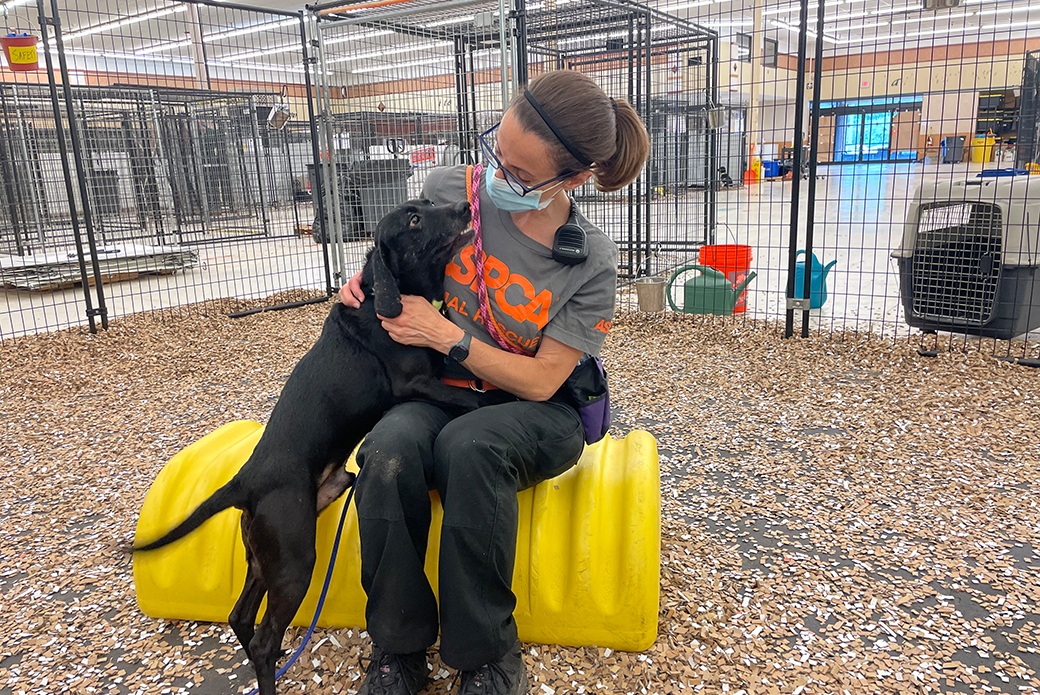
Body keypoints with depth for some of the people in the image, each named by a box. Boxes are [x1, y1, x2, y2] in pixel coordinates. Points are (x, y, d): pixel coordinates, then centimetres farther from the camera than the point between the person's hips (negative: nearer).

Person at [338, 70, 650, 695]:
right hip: (441, 391, 3)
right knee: (390, 449, -32)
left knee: (468, 444, -38)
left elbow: (540, 380, -14)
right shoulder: (451, 190, -7)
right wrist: (370, 280, -6)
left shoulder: (590, 264, -15)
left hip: (535, 412, -2)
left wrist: (445, 335, -20)